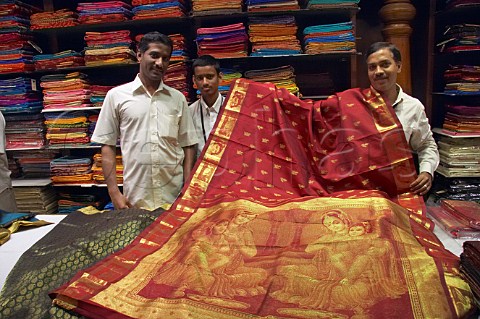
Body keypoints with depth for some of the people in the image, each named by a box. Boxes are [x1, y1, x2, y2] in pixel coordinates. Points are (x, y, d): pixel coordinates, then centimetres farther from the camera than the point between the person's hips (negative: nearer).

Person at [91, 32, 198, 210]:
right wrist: (114, 192, -3)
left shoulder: (178, 98, 7)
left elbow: (188, 145, 8)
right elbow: (107, 146, 3)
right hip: (135, 198, -1)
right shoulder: (117, 95, 2)